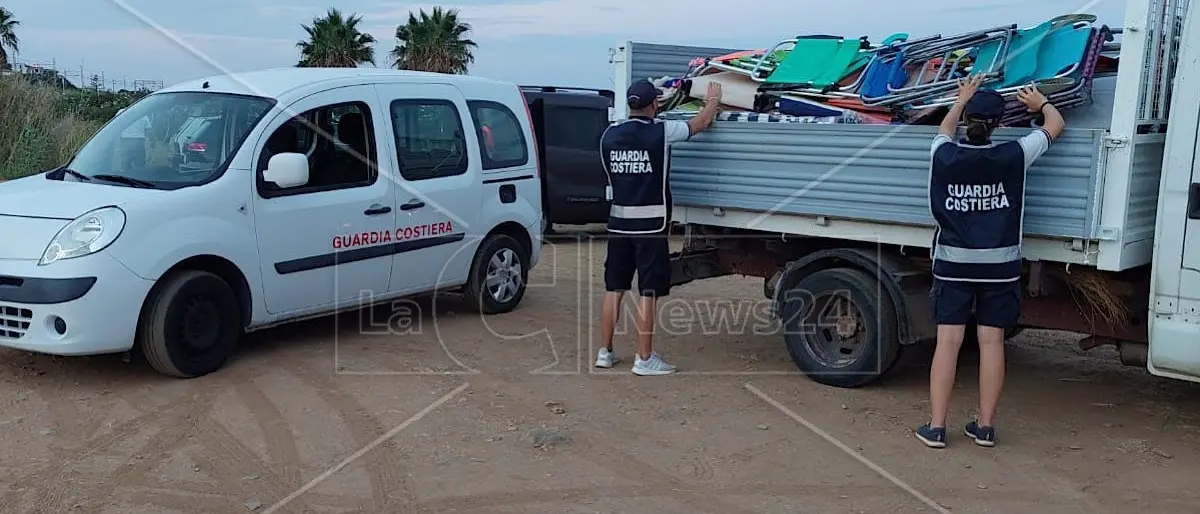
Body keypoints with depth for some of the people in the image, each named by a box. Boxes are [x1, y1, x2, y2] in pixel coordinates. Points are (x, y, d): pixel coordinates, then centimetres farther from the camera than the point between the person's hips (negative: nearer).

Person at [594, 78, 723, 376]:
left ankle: (605, 352, 18)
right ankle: (644, 359, 3)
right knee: (648, 293, 0)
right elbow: (702, 122, 4)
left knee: (614, 289, 12)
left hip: (619, 222, 5)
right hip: (650, 225, -5)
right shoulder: (661, 132, -10)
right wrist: (714, 100, 23)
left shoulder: (610, 135, 3)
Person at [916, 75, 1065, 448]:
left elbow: (945, 131, 21)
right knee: (991, 342, 6)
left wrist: (962, 99, 36)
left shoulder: (945, 156, -6)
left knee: (947, 341, 2)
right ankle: (985, 427, 13)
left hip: (953, 263, 1)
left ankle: (936, 427, 3)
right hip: (999, 266, 0)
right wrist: (1040, 102, 31)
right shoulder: (1013, 156, -9)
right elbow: (1056, 125, 10)